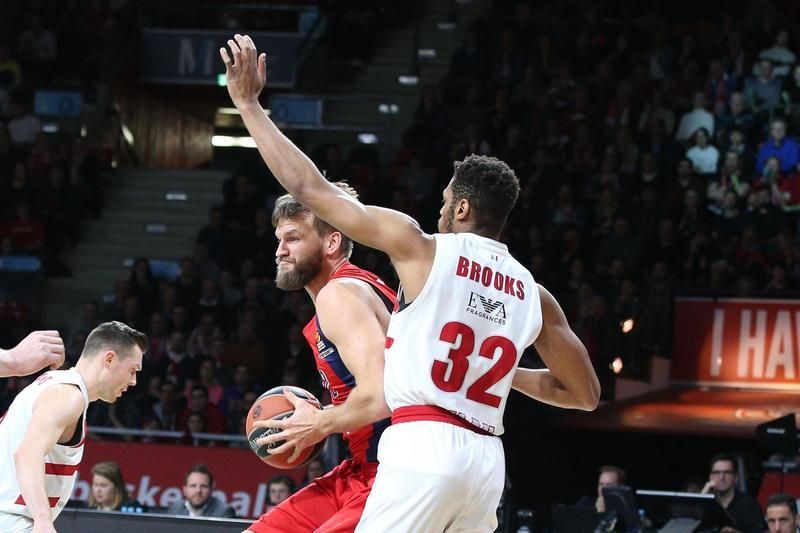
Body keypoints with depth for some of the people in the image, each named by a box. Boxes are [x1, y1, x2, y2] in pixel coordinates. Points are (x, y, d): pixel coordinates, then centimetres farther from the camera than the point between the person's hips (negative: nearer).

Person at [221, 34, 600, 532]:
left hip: (424, 448, -6)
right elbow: (586, 393, 21)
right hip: (487, 458, 6)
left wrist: (248, 102, 13)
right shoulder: (534, 296, 14)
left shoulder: (422, 248, 1)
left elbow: (310, 189, 3)